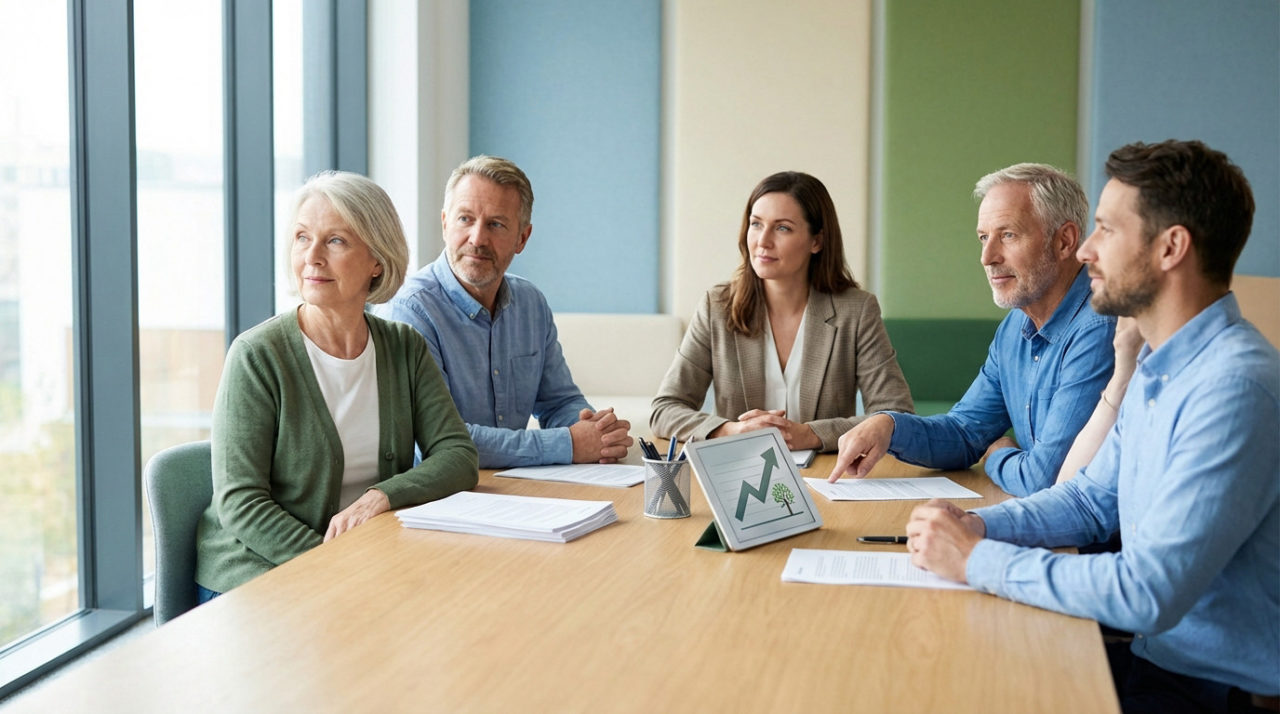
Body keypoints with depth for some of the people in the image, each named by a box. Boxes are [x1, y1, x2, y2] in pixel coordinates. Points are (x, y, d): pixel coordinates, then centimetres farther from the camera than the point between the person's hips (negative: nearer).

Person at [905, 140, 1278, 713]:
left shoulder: (1234, 389, -26)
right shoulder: (1158, 367, 8)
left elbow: (1148, 593, -29)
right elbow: (1093, 498, 17)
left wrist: (977, 560, -20)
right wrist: (978, 525, -1)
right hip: (1158, 657, 8)